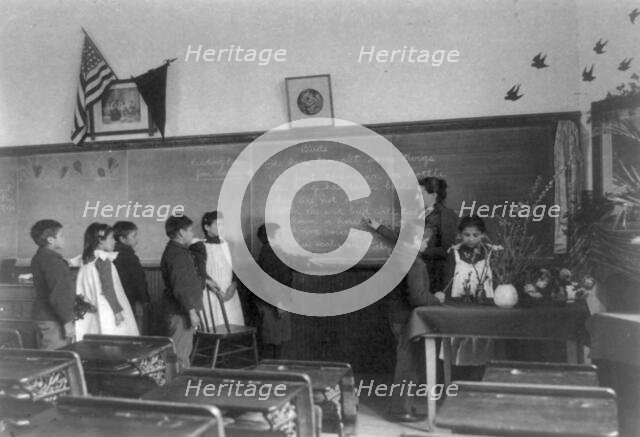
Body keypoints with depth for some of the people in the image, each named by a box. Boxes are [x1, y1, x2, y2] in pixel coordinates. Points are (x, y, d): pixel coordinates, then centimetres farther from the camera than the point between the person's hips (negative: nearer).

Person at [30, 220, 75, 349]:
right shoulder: (52, 260, -19)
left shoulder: (39, 257, 13)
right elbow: (58, 295, -23)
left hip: (41, 316, 10)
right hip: (53, 320, -10)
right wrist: (67, 321, -19)